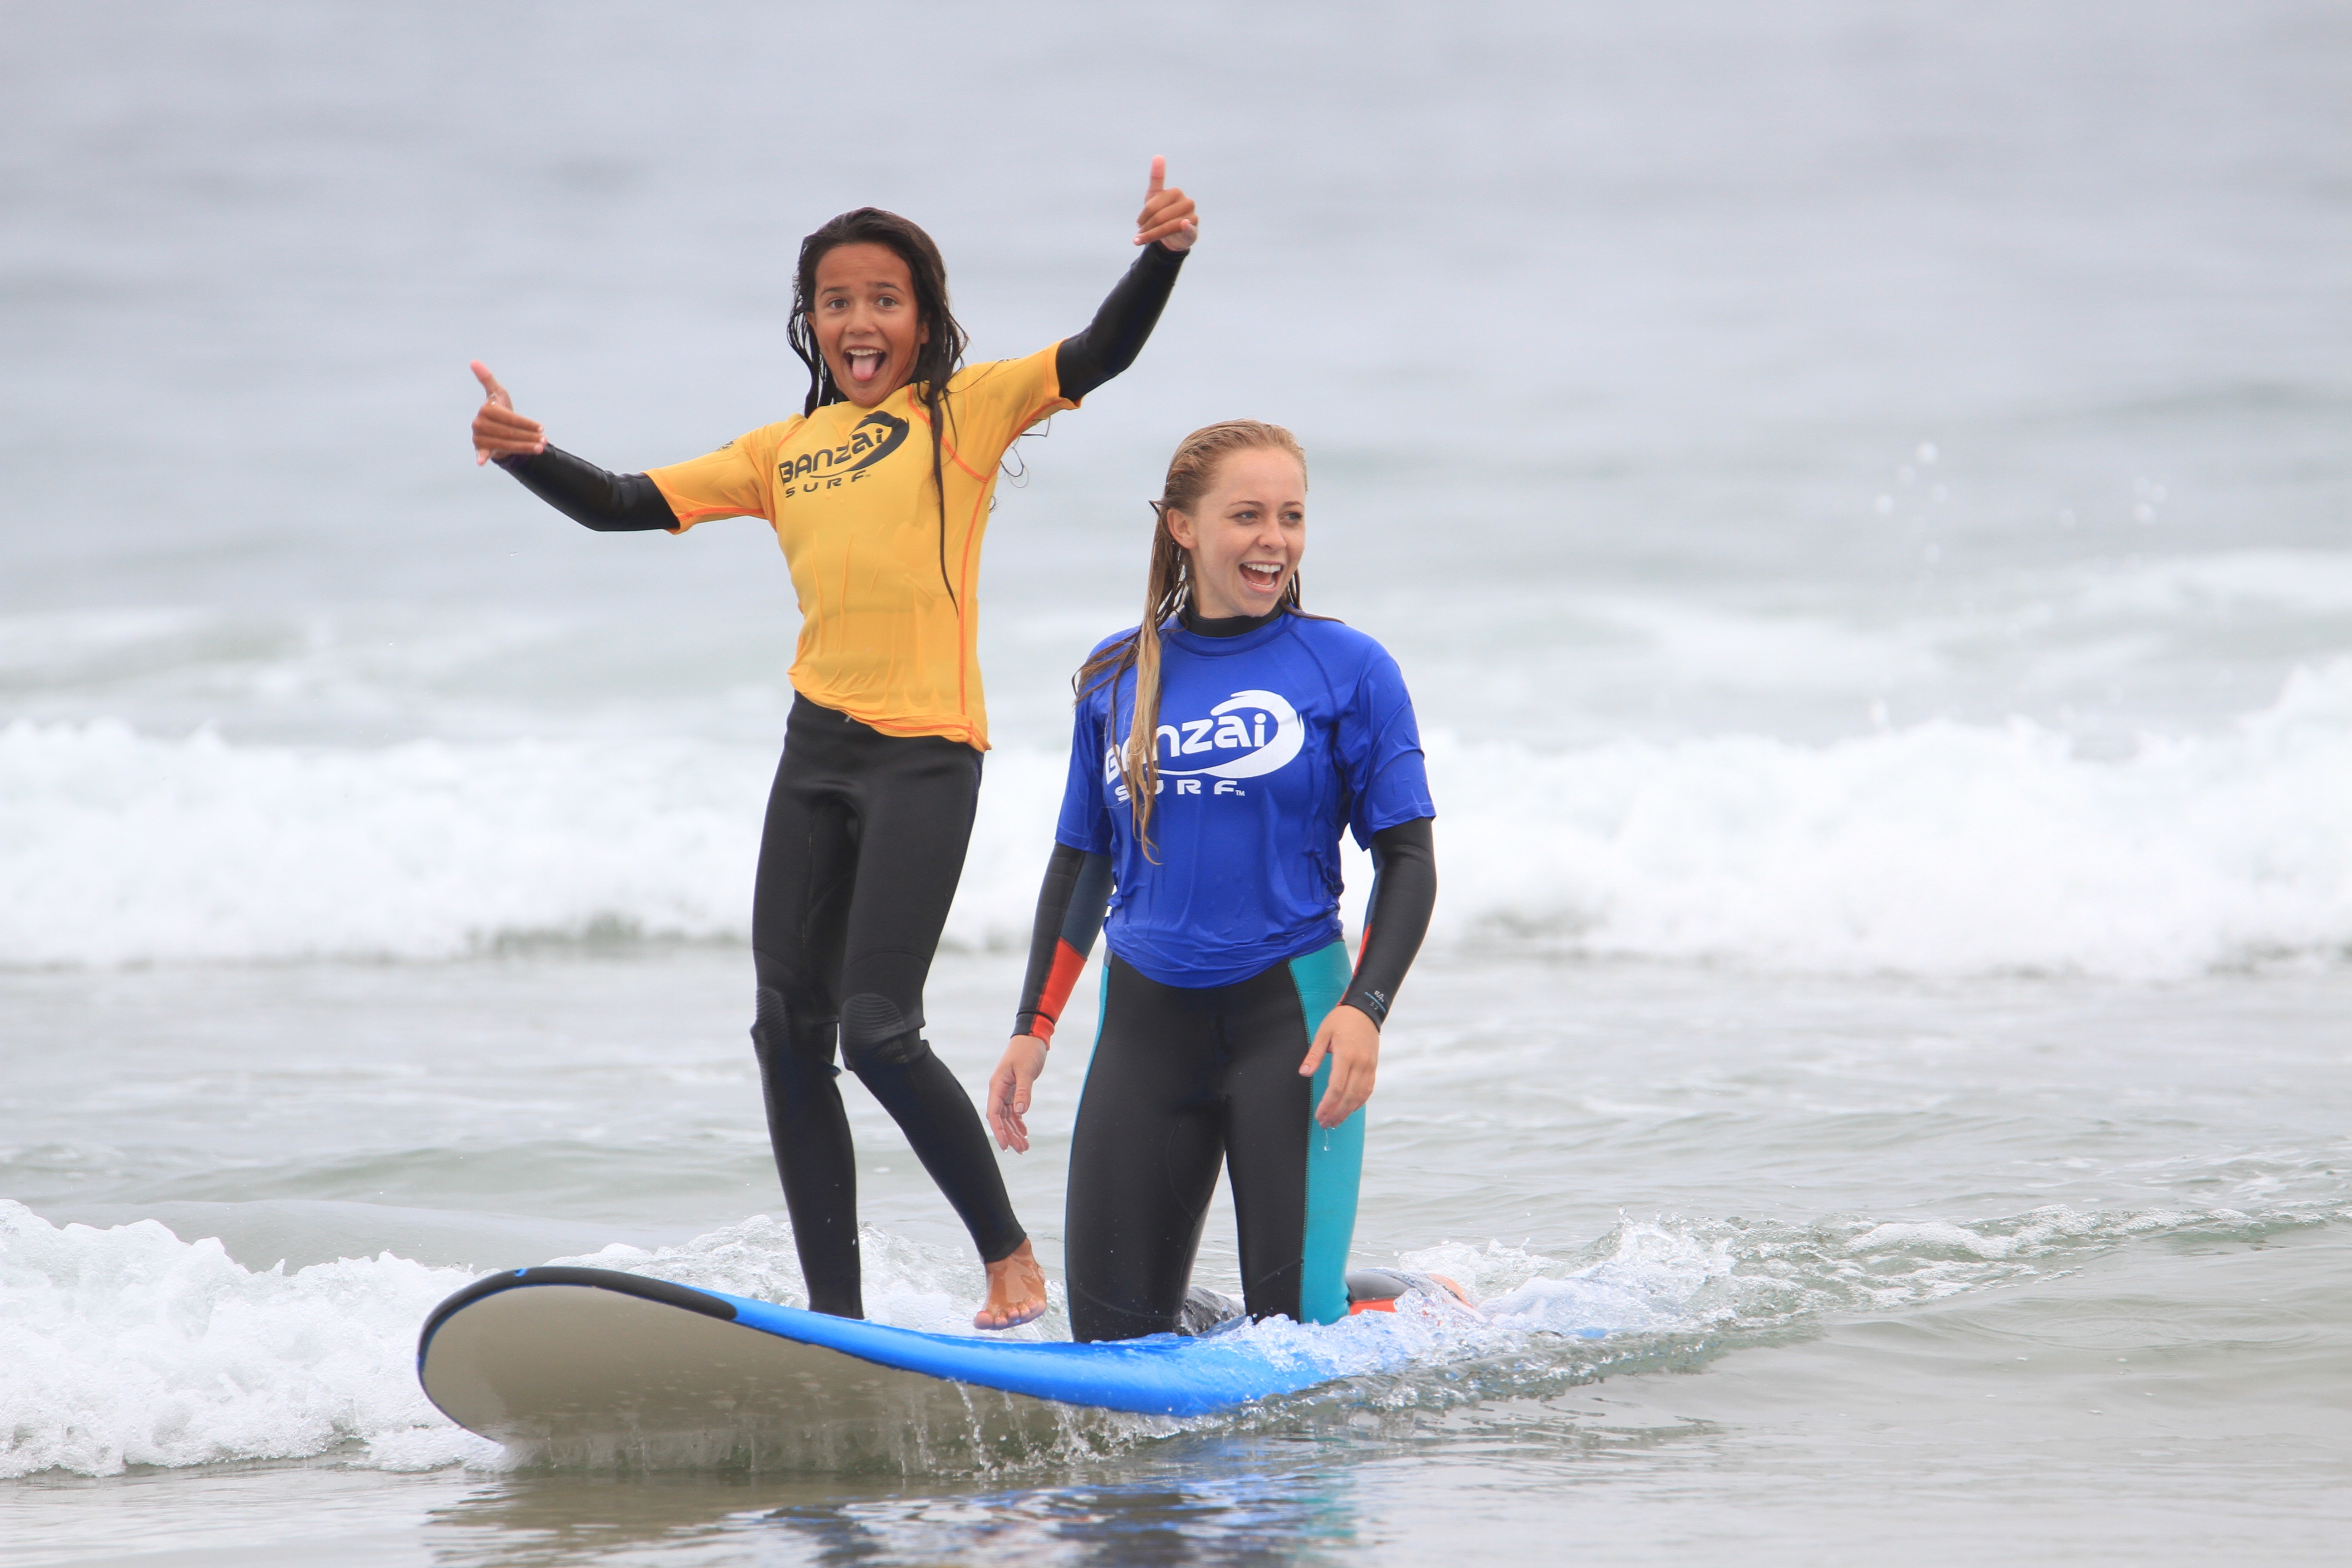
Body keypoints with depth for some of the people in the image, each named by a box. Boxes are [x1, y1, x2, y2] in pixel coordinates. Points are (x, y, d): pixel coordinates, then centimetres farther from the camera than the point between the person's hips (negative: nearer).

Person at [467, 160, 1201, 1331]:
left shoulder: (970, 410, 4)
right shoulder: (783, 453, 17)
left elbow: (1098, 356, -8)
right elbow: (624, 506, 15)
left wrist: (1162, 257, -24)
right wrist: (525, 458, -2)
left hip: (926, 752, -6)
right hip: (817, 750, 6)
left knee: (876, 1030, -14)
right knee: (790, 1034, 4)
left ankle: (1009, 1255, 4)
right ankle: (836, 1315, 10)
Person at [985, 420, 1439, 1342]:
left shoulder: (1348, 670, -3)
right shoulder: (1116, 678, 8)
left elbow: (1407, 859, -3)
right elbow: (1080, 865, 16)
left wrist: (1364, 1009, -17)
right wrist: (1034, 1029, 10)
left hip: (1287, 1011, -3)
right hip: (1146, 1021, 4)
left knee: (1297, 1324, -10)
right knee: (1113, 1333, -1)